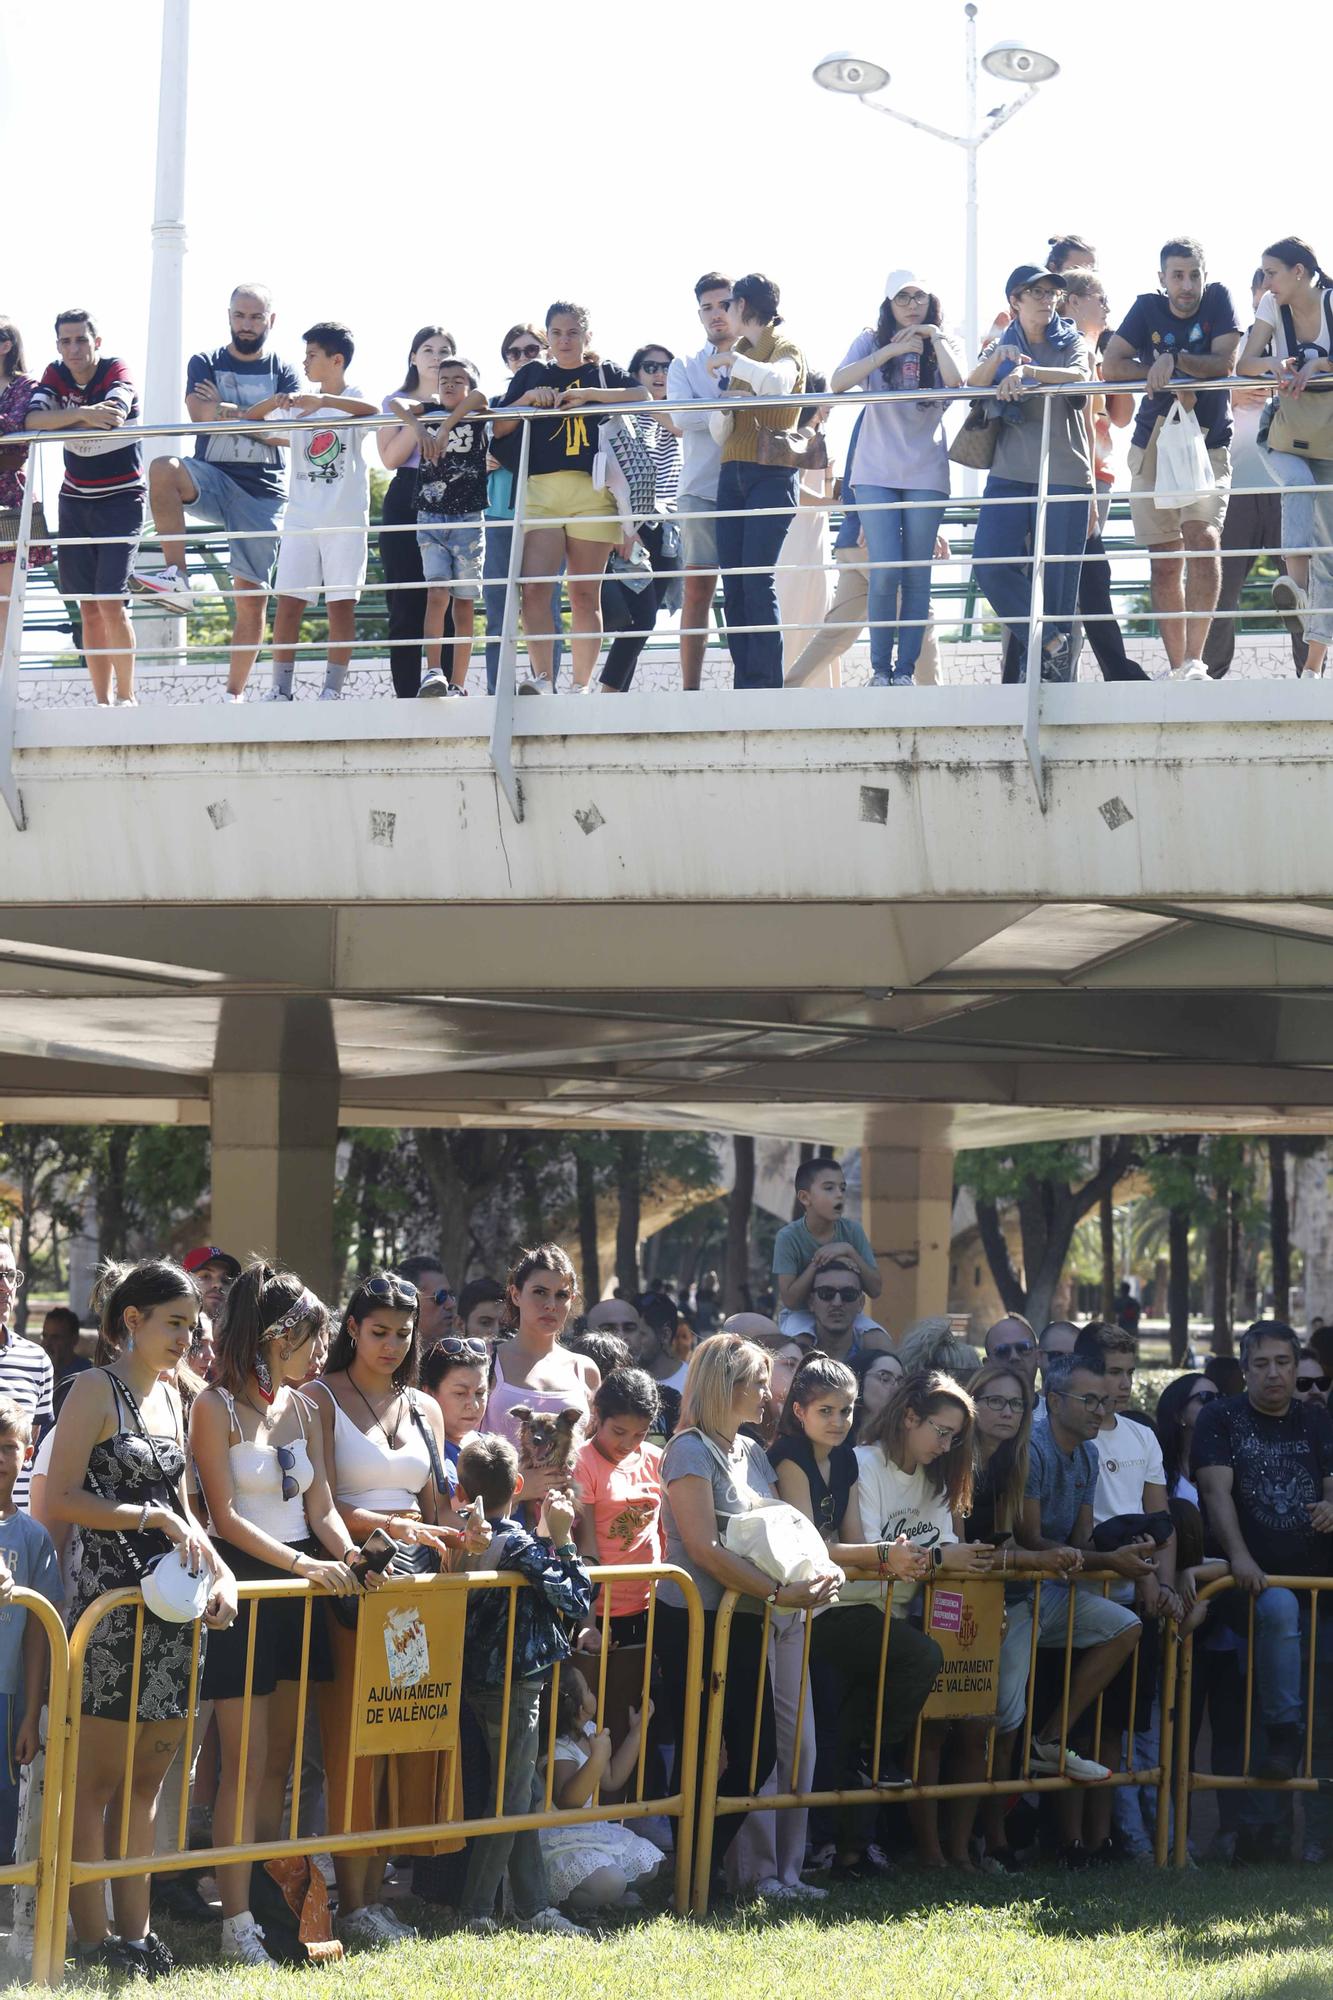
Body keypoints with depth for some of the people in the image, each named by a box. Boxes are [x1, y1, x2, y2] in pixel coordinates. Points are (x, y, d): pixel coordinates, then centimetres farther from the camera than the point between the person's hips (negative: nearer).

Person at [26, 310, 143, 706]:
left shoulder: (116, 371, -12)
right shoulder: (56, 375, 0)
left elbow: (114, 413, -34)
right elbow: (33, 419, -20)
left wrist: (59, 421, -26)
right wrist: (83, 414, -36)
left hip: (121, 499, -4)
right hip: (75, 501, 4)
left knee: (110, 602, -15)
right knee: (89, 608, 2)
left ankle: (127, 696, -4)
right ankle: (102, 700, 5)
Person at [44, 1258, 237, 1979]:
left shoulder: (170, 1396, 17)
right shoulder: (97, 1391, -6)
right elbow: (61, 1500, -14)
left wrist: (219, 1571, 6)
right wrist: (153, 1519, -17)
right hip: (112, 1600, -8)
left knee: (146, 1782, 10)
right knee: (96, 1781, -3)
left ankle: (134, 1931, 14)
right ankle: (95, 1941, -1)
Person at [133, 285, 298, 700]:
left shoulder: (284, 373, 10)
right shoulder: (205, 363, 10)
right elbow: (201, 413, -9)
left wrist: (228, 411, -6)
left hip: (262, 492, 0)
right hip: (213, 478, 0)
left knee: (252, 596, -3)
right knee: (163, 469, -34)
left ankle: (234, 693, 3)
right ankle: (176, 577, -32)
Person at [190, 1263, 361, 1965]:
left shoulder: (299, 1406, 13)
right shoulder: (217, 1406, -8)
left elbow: (320, 1504, 11)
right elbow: (226, 1516, -14)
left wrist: (348, 1553, -9)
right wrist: (304, 1562, -20)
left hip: (299, 1589, 7)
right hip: (245, 1583, -7)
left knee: (279, 1761, 9)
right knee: (246, 1761, -8)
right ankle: (237, 1920, -6)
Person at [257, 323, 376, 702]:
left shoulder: (354, 399, 0)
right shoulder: (299, 404, 12)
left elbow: (373, 411, -24)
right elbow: (249, 421, 8)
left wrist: (324, 400, -33)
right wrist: (274, 402, -12)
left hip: (346, 518, -4)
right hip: (302, 518, 4)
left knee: (341, 604, -3)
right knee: (288, 601, -3)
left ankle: (333, 689, 0)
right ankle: (280, 688, 0)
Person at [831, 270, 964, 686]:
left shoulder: (944, 345, 9)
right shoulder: (872, 342, 7)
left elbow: (956, 382, -12)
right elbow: (838, 382, -11)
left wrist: (935, 337, -9)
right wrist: (891, 351, -15)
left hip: (926, 475, 1)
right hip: (876, 474, -1)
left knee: (917, 575, 0)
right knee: (884, 571, -11)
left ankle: (905, 670, 3)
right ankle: (880, 668, -1)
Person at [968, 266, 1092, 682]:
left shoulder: (1071, 342, 8)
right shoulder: (1001, 347, 17)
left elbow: (1080, 376, -15)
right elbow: (973, 384, -2)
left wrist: (1028, 371, -30)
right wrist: (998, 358, -21)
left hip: (1064, 474, -3)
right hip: (1009, 473, 3)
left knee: (1057, 578, -5)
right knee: (990, 565, -15)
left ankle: (1057, 674, 0)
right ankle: (1052, 643, -7)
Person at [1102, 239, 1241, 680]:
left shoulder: (1219, 300, -3)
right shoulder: (1148, 308, -1)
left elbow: (1225, 363, -13)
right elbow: (1111, 366, -8)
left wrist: (1173, 359, -23)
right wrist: (1166, 375, -16)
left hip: (1207, 445, -2)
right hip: (1153, 445, 2)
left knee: (1203, 538, -23)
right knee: (1165, 562, 4)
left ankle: (1194, 662, -26)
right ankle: (1176, 668, 12)